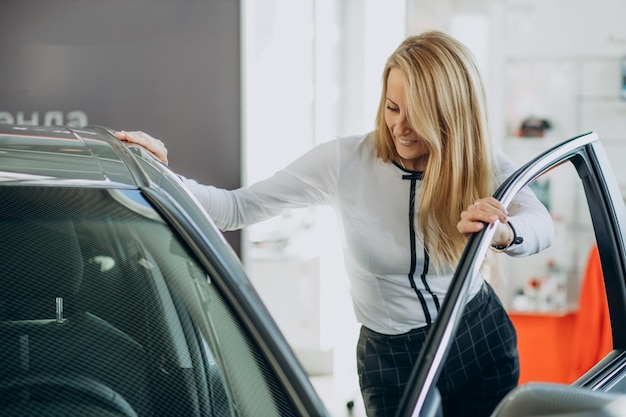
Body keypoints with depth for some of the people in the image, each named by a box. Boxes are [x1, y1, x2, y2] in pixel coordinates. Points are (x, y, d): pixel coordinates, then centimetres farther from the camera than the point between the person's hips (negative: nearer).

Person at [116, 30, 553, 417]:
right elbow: (239, 207, -16)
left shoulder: (481, 164, -11)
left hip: (483, 341, 2)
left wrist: (501, 231, -52)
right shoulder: (345, 162, -16)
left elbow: (541, 225, -28)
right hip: (392, 359, -2)